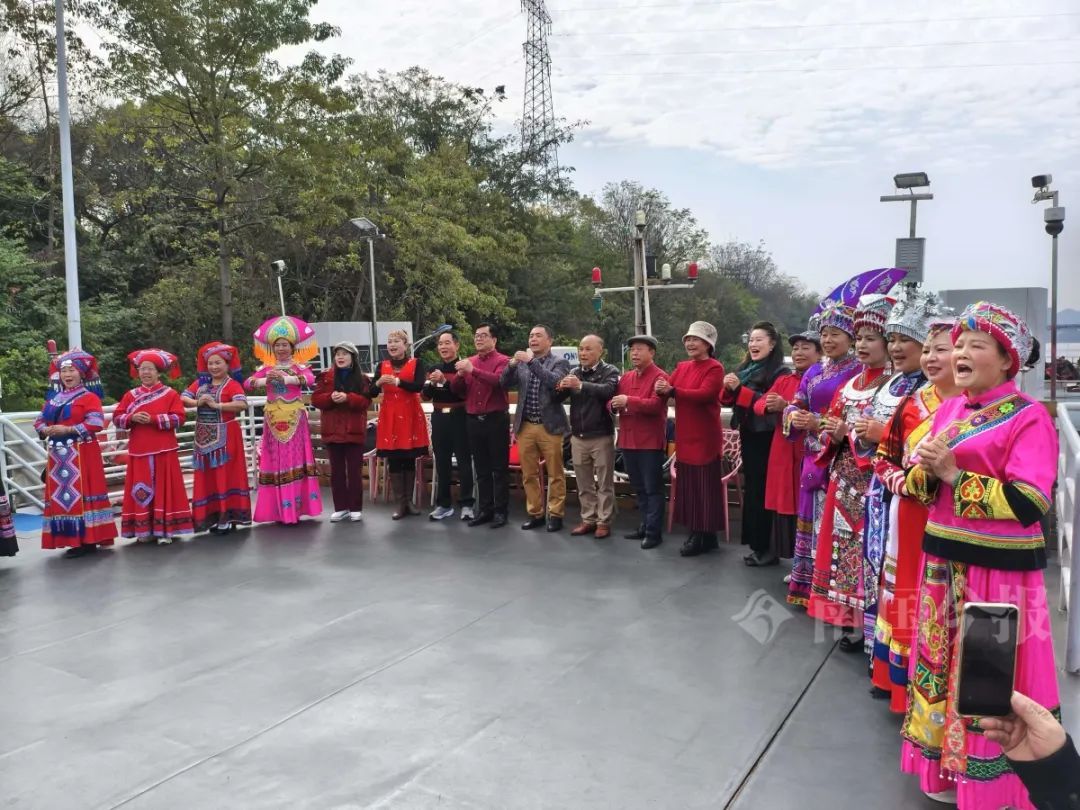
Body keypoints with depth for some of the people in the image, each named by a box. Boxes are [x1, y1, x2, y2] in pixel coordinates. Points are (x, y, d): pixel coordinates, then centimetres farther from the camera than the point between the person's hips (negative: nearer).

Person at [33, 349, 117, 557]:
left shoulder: (89, 397, -5)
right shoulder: (53, 399, 16)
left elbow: (97, 423, -17)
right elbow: (39, 420, 16)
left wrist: (68, 429, -19)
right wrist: (45, 430, -6)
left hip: (81, 454, -7)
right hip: (58, 454, 7)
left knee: (82, 495, -6)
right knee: (61, 496, 7)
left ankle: (88, 539, -2)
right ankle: (72, 539, 14)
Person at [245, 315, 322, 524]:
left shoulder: (299, 366, 2)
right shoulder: (267, 368, 9)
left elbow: (310, 378, -19)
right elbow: (248, 382, -4)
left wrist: (285, 379, -27)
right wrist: (265, 380, -20)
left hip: (295, 419, -2)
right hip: (273, 420, 2)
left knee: (294, 459, -1)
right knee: (276, 460, 3)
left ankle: (295, 507, 5)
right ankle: (280, 509, 9)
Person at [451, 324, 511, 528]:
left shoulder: (502, 361, -3)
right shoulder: (469, 361, 13)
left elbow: (499, 380, -23)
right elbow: (456, 389, 11)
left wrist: (473, 370, -27)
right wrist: (460, 374, -10)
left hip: (496, 420, -5)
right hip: (474, 420, 6)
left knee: (499, 468, 1)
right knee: (481, 468, 12)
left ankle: (501, 510, 7)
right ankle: (485, 509, 19)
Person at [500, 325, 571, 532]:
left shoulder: (559, 363, 0)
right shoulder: (521, 363, 11)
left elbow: (555, 382, -19)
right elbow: (505, 384, 1)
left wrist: (532, 361, -21)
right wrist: (512, 364, -15)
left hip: (549, 426, -4)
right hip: (525, 427, 4)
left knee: (555, 474, 2)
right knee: (529, 474, 9)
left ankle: (555, 514, 12)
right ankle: (534, 513, 20)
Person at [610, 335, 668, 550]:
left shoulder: (660, 376, -8)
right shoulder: (626, 377, 15)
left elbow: (656, 404, -21)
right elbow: (614, 402, 16)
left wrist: (629, 401, -23)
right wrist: (613, 404, -8)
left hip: (650, 442, -7)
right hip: (628, 440, 8)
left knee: (652, 488, -1)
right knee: (639, 488, 16)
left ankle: (654, 532, 3)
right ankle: (644, 526, 26)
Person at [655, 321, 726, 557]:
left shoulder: (715, 368, -8)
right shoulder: (682, 367, 14)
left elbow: (704, 394, -23)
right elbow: (669, 388, 3)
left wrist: (672, 390, -28)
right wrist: (662, 388, -21)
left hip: (705, 437, -7)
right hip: (684, 436, 7)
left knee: (705, 486, -1)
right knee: (688, 485, 12)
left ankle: (707, 536, 7)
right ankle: (696, 533, 22)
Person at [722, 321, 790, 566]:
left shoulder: (780, 372, -10)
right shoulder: (744, 369, 13)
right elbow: (727, 401, 14)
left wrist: (739, 389, -20)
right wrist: (728, 388, -8)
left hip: (767, 439, -8)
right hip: (748, 436, 8)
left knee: (765, 490, -4)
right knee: (751, 489, 11)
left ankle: (769, 548, 4)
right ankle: (757, 544, 20)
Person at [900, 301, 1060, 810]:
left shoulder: (1028, 417, -11)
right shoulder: (949, 409, 10)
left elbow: (1029, 504, -20)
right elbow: (917, 484, 13)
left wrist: (954, 474, -20)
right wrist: (926, 468, -10)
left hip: (998, 568, -7)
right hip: (943, 561, 7)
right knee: (941, 665, 15)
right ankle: (945, 764, 33)